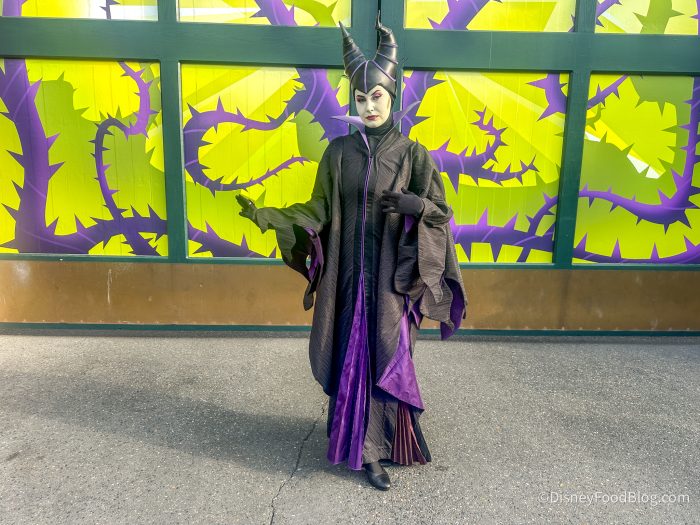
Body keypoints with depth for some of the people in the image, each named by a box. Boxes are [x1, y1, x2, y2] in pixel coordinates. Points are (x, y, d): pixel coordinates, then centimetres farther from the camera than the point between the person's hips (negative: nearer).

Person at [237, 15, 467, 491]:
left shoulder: (412, 154, -3)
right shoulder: (339, 151, 3)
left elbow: (441, 213, -3)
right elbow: (319, 210, 5)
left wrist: (413, 205, -26)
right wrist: (268, 216, -9)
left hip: (390, 277, -2)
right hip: (349, 274, 2)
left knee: (385, 359, 5)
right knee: (353, 358, 9)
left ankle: (375, 447, 23)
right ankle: (365, 446, 29)